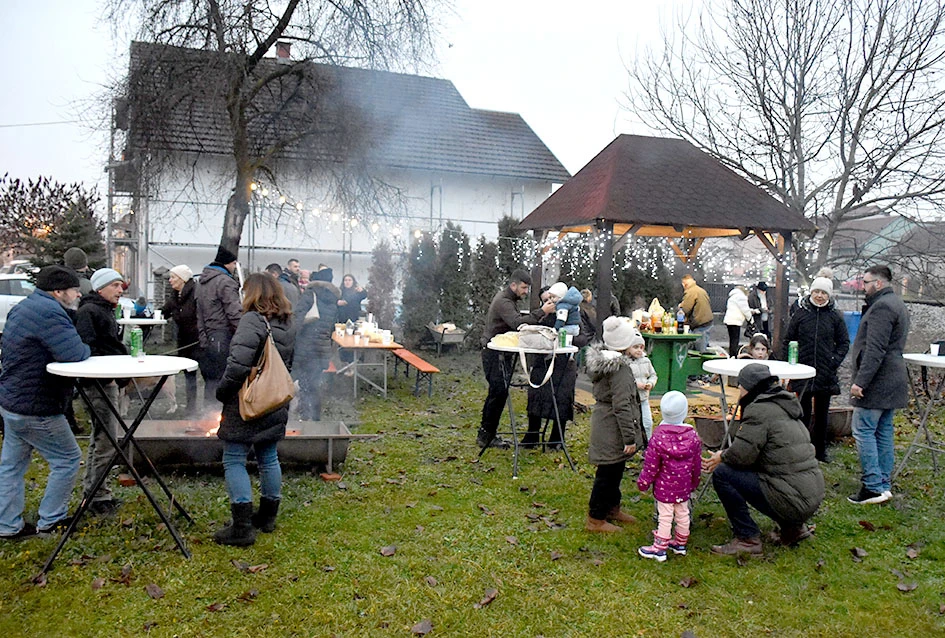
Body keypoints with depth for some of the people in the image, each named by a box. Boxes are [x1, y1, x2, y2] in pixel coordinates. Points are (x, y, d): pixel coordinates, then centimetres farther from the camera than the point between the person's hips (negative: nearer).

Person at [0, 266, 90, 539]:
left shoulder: (23, 307, 13)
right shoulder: (49, 312, -22)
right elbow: (75, 354, -29)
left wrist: (79, 349, 3)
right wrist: (86, 349, -4)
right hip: (34, 408, -10)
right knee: (68, 460, 4)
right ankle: (50, 522, 14)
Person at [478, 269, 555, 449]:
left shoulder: (506, 298, 16)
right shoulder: (503, 302, -18)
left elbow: (519, 319, 17)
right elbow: (517, 323, -33)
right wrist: (541, 312, -36)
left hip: (501, 353, 11)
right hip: (495, 354, -11)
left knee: (498, 392, 13)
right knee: (499, 392, -10)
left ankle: (486, 434, 20)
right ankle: (486, 436, -3)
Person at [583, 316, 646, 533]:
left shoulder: (604, 359, 4)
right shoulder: (620, 368, -25)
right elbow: (622, 406, -25)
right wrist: (630, 437, -21)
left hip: (604, 421, 10)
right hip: (613, 428, -10)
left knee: (615, 469, 23)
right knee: (608, 472, 2)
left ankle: (612, 508, 40)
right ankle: (596, 519, 14)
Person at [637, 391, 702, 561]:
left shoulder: (658, 437, -17)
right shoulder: (693, 436, -5)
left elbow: (651, 465, -12)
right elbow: (697, 464, 6)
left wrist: (643, 483, 0)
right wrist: (694, 482, 21)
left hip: (664, 487, -4)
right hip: (684, 487, 4)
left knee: (665, 517, 1)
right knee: (682, 514, 16)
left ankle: (659, 549, 8)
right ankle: (680, 544, 31)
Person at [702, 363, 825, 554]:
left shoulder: (759, 410, -12)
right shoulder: (782, 406, 17)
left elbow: (742, 454, -17)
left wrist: (722, 457, 3)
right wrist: (724, 457, 21)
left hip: (792, 500, -10)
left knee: (722, 473, -8)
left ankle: (747, 539, -3)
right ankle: (794, 527, 23)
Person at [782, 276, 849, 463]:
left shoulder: (835, 316, 2)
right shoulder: (801, 313, 0)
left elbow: (844, 342, 8)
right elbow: (788, 340, 6)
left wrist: (835, 361, -5)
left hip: (826, 373, 1)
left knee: (822, 413, 11)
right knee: (804, 411, 4)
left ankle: (820, 451, 22)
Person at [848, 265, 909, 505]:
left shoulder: (881, 306, -16)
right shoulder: (897, 304, 18)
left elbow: (875, 350, -23)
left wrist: (860, 381, -24)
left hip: (877, 381, -10)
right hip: (892, 380, 10)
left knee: (863, 431, -7)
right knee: (884, 432, 13)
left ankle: (873, 487, -7)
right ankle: (884, 484, 18)